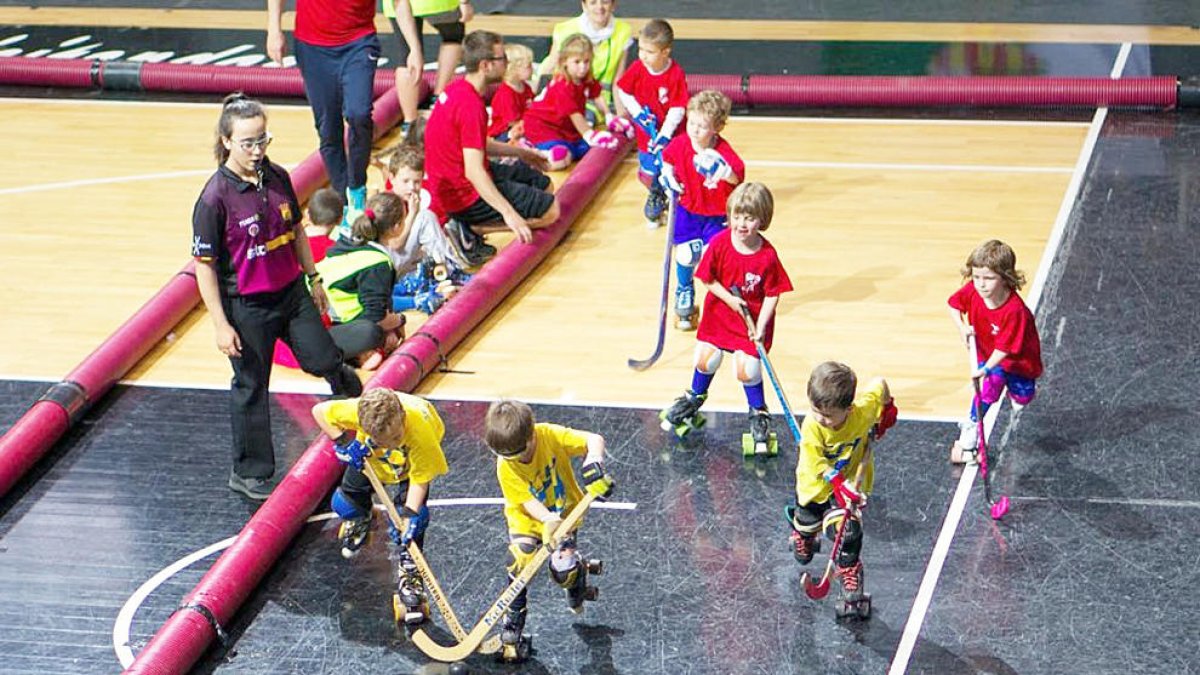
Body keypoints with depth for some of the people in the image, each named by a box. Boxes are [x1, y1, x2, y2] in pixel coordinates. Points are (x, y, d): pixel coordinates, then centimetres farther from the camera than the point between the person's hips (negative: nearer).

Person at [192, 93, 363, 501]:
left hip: (291, 291, 5)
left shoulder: (278, 177, -2)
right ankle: (249, 473, 24)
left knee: (323, 360, 7)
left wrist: (313, 278, 18)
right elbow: (204, 266, -16)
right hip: (246, 306, -5)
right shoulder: (215, 197, -20)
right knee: (251, 387, 7)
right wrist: (221, 325, -17)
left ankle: (345, 382, 46)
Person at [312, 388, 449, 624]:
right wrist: (342, 442, -33)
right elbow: (319, 411, -25)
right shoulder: (356, 411, -45)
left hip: (412, 458, -2)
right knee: (345, 504, 8)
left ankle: (410, 574, 2)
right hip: (368, 456, 3)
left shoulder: (421, 431, -48)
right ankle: (360, 520, 45)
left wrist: (409, 514, -42)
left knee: (413, 518, -19)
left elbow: (421, 477, -34)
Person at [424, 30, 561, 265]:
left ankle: (470, 227, 7)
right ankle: (471, 229, -7)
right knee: (550, 210, -5)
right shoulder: (471, 106, -26)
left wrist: (520, 153, 28)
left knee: (542, 183, 22)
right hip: (465, 196, -10)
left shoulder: (457, 89, 5)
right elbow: (473, 171, -31)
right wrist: (509, 213, -34)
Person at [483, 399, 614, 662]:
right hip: (528, 519, 0)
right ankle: (514, 615, -2)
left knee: (564, 569, -15)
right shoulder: (506, 467, -23)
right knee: (520, 559, -25)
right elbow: (527, 502, -26)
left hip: (564, 512, 0)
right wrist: (549, 520, -46)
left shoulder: (549, 435, -25)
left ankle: (580, 571, 25)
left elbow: (594, 439, -29)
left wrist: (593, 461, -51)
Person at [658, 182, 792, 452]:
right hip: (719, 311, 3)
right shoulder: (719, 243, -18)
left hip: (752, 318, -3)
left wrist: (760, 327, -21)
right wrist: (728, 298, -18)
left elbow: (772, 295, -15)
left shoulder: (767, 255, -23)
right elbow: (707, 278, -6)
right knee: (706, 358, 9)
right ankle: (695, 398, 41)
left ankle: (759, 413, 21)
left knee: (747, 368, -6)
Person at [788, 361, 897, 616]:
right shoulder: (812, 427, -36)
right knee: (808, 522, 22)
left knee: (846, 528, -18)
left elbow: (880, 384, -12)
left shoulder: (864, 409, -33)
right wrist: (841, 486, -38)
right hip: (817, 481, 1)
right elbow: (818, 467, -29)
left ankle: (851, 581, 0)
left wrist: (888, 410, 2)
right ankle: (803, 538, 61)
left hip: (852, 477, -1)